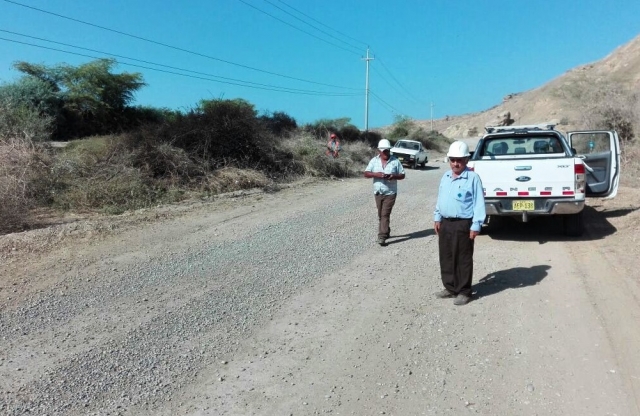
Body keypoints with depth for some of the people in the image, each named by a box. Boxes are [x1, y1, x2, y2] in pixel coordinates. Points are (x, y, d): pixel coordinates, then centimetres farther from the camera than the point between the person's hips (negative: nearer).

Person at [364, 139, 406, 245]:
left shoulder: (395, 161, -1)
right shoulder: (374, 161, 3)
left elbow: (402, 175, 2)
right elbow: (366, 174, -3)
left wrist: (394, 176, -19)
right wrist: (376, 174, -21)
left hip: (390, 193, -3)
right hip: (378, 192, 4)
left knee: (385, 215, -10)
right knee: (380, 215, 14)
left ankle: (382, 237, -10)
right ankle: (386, 231, 34)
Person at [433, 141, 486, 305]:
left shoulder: (473, 178, -11)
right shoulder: (445, 177, 11)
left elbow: (479, 203, -12)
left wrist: (476, 225, -15)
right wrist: (437, 218, 15)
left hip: (463, 224, -7)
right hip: (445, 223, 7)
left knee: (463, 259, 2)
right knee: (446, 258, 13)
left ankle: (464, 292, 14)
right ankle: (450, 288, 27)